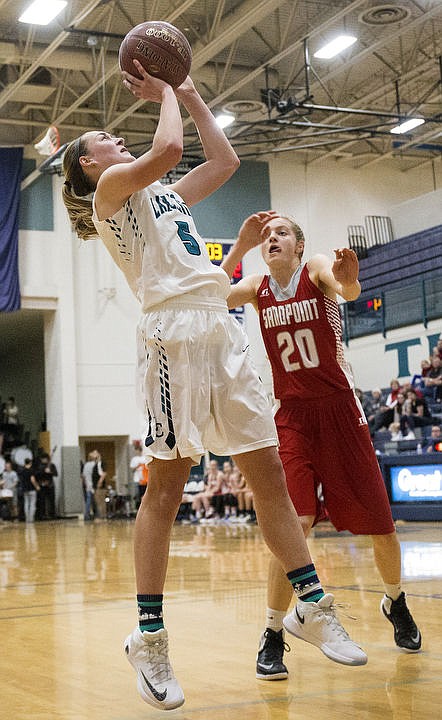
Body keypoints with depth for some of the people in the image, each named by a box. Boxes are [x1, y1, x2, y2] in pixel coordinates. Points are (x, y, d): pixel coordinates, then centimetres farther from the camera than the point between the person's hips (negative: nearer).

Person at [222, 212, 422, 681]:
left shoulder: (318, 271, -7)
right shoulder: (257, 288, 3)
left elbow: (349, 291, -31)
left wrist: (349, 281, -55)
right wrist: (240, 246, -22)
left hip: (339, 408, -1)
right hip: (292, 414, 1)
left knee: (381, 526, 6)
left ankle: (395, 602, 35)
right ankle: (272, 636, -5)